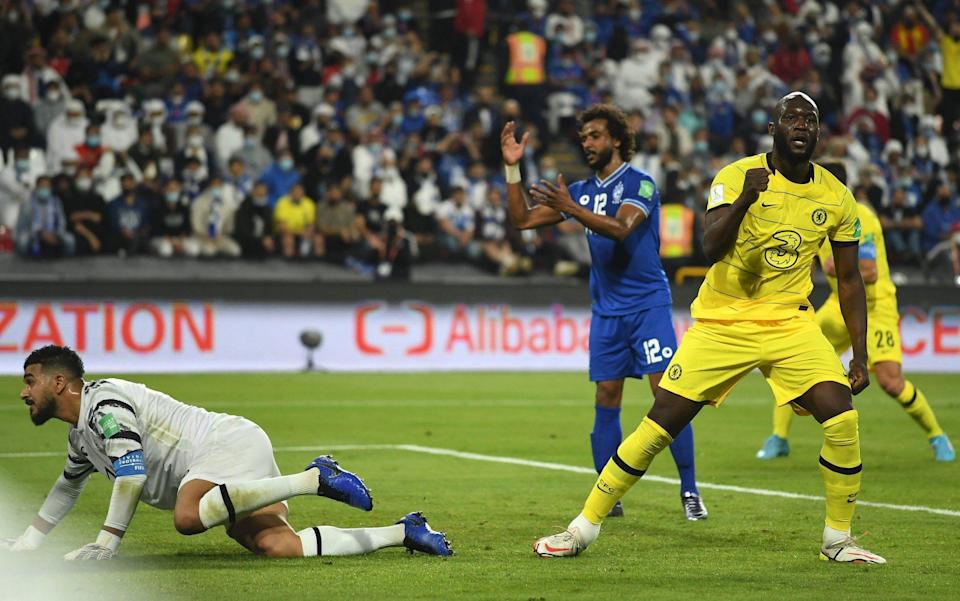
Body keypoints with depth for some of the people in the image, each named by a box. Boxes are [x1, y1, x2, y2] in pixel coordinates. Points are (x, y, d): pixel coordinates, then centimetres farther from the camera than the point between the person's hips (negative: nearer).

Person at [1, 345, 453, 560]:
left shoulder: (105, 403, -9)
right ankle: (403, 532, -10)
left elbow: (132, 473, -18)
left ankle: (314, 479, -28)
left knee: (188, 517, -38)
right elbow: (68, 486, 40)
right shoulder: (80, 434, 22)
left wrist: (107, 542, -16)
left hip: (230, 443, -9)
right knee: (277, 545, -14)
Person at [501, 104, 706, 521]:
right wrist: (512, 168, 0)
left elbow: (620, 228, -25)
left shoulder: (639, 183, -7)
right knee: (606, 402, 2)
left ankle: (690, 491, -4)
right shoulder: (582, 191, 12)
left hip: (648, 304, -5)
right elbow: (522, 220, 11)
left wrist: (570, 208, -35)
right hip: (606, 310, 5)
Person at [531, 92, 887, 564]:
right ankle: (583, 529, 6)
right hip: (721, 323, -3)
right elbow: (711, 249, -23)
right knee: (660, 423, -6)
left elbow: (849, 280, 11)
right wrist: (745, 199, -37)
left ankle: (837, 540, 2)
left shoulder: (836, 198, 2)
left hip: (789, 324, 3)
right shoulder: (737, 176, -10)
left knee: (842, 420, -16)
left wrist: (860, 355, 8)